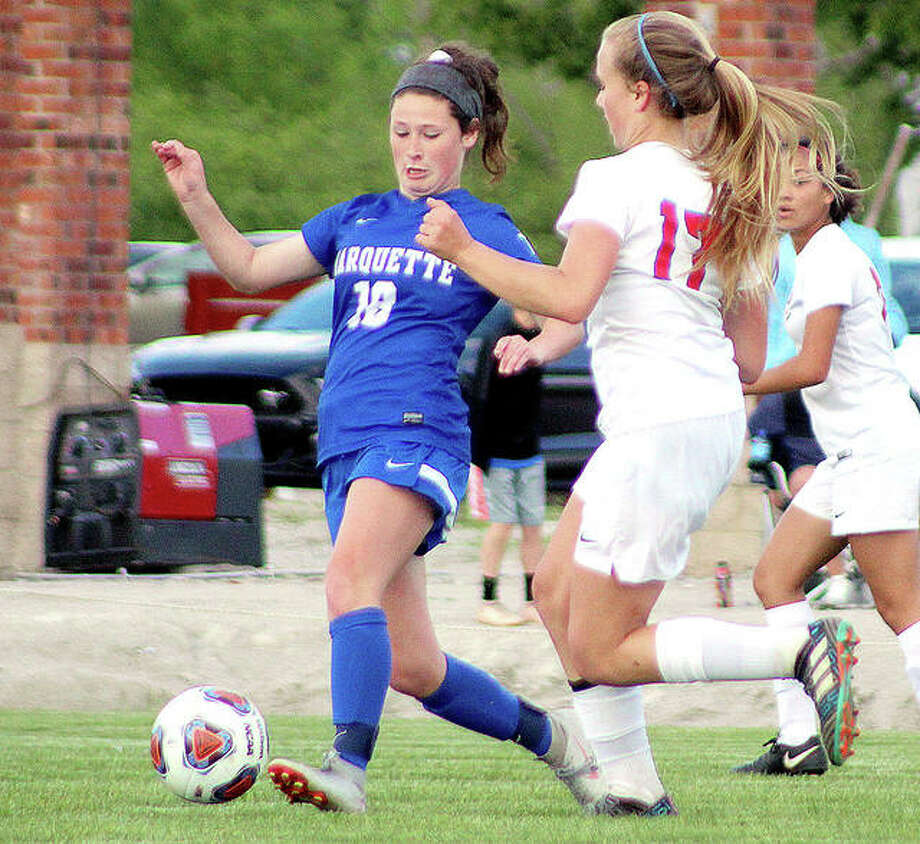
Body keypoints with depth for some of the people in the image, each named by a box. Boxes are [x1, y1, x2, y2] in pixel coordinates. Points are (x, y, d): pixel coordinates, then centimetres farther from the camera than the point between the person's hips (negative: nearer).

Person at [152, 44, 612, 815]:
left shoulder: (485, 230, 5)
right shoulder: (355, 222, 21)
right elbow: (251, 269, 23)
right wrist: (196, 198, 9)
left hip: (417, 433, -6)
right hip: (345, 445, 6)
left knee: (350, 578, -33)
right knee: (411, 669, 6)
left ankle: (349, 767, -44)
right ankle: (550, 737, 27)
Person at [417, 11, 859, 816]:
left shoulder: (618, 178, -8)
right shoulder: (729, 196, 15)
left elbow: (571, 297, -24)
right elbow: (749, 360, 15)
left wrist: (463, 250, -14)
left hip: (659, 427, -9)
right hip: (715, 417, 9)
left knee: (602, 653, -3)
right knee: (557, 590, 18)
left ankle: (803, 648, -16)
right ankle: (634, 787, 15)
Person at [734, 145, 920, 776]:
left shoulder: (829, 260, -12)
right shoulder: (826, 256, 17)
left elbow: (813, 366, -20)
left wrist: (738, 387, -10)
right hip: (849, 452, 10)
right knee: (775, 577, 7)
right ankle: (800, 741, 4)